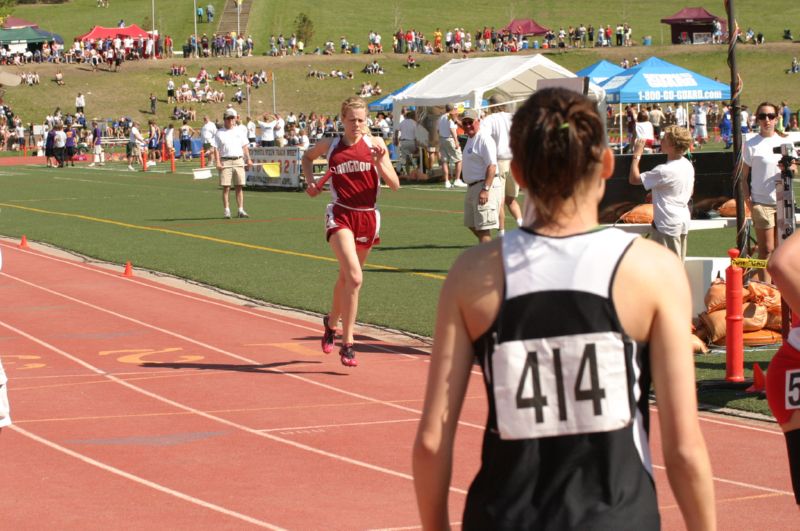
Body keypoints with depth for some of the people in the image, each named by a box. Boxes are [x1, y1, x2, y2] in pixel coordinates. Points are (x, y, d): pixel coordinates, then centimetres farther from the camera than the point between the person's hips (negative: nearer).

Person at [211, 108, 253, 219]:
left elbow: (245, 146, 17)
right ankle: (226, 211, 0)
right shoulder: (219, 133, 4)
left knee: (239, 186, 1)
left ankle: (241, 210, 4)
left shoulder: (240, 131, 14)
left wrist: (248, 159, 9)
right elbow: (215, 148, 0)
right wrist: (218, 162, -11)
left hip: (239, 161, 3)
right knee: (226, 187, -3)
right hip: (225, 161, -3)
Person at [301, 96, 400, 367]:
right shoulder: (330, 145, -1)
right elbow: (308, 156, 22)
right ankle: (347, 344, -17)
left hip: (368, 217, 3)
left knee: (346, 277, 19)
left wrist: (379, 163, -19)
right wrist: (310, 181, 6)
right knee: (354, 277, -21)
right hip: (341, 216, -3)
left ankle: (331, 322, 47)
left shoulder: (375, 144, -1)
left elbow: (395, 184, -3)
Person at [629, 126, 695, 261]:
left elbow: (633, 179, -18)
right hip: (683, 221, 9)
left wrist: (637, 155, -10)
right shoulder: (687, 165, 3)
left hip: (667, 224, -9)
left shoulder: (665, 170, -24)